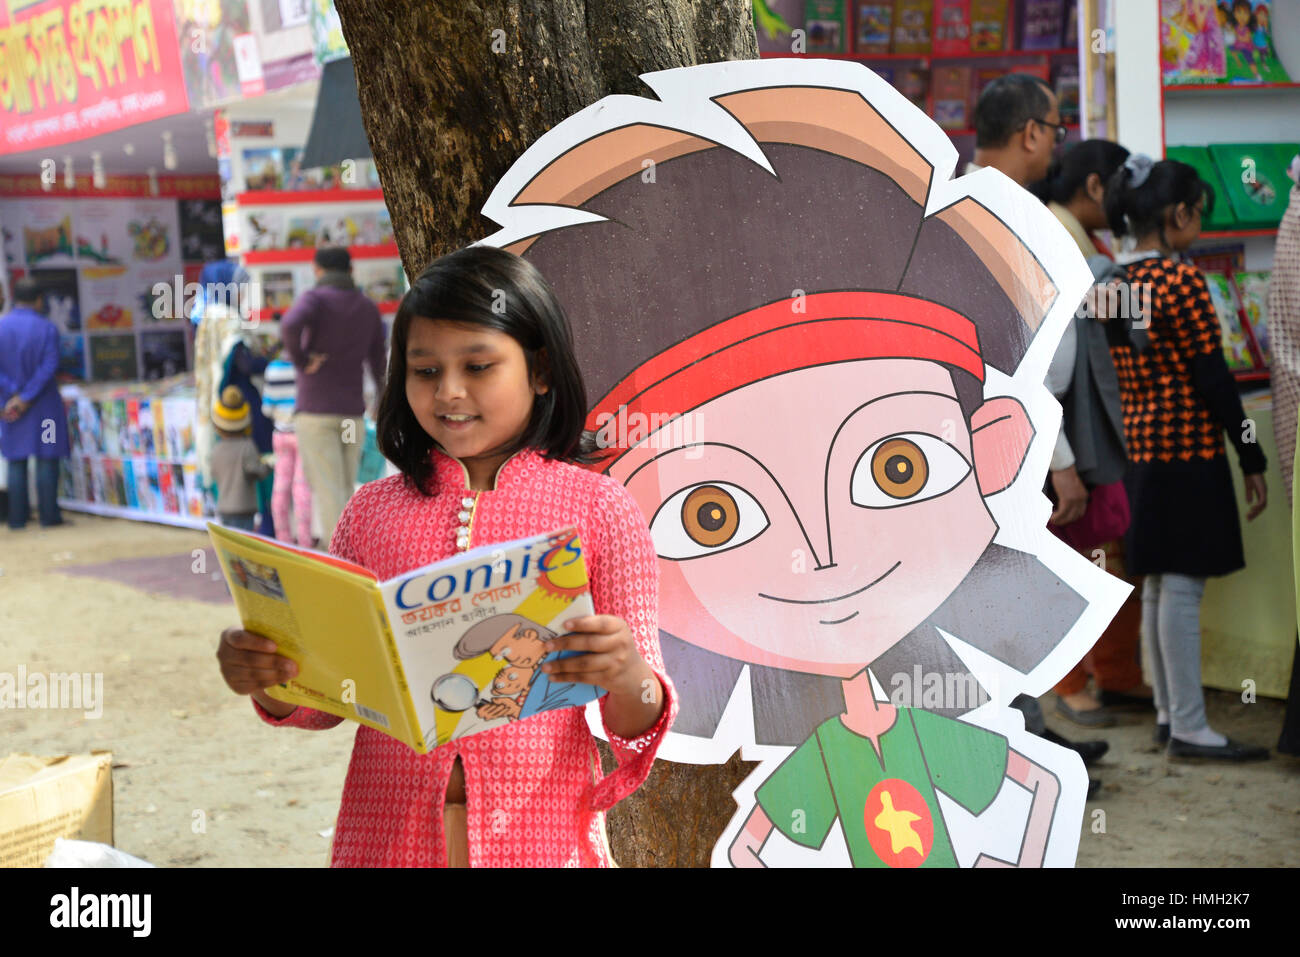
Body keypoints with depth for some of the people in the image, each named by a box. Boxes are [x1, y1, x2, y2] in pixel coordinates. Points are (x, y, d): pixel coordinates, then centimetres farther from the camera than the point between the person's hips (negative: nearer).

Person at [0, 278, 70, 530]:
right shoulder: (47, 328, -9)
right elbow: (49, 366, -17)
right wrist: (26, 397, -16)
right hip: (44, 406, -2)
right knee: (47, 460, 4)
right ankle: (49, 515, 4)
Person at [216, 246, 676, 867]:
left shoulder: (599, 508, -2)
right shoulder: (372, 510, 5)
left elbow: (637, 722, -3)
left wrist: (625, 678, -25)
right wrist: (271, 684, -12)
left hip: (539, 832, -2)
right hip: (387, 833, 2)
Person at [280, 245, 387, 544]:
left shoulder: (314, 299, -6)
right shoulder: (369, 308, 10)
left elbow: (290, 325, -30)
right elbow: (378, 362, 18)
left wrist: (301, 361, -14)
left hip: (315, 411, -5)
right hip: (351, 413, 5)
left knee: (328, 492, -6)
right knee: (345, 490, 15)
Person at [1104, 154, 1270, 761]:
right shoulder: (1181, 280, -14)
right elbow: (1214, 379, -14)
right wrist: (1252, 460, -8)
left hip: (1140, 449, 8)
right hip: (1189, 450, -8)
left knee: (1158, 587, 13)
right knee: (1183, 588, -5)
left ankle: (1168, 713, 22)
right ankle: (1189, 729, 0)